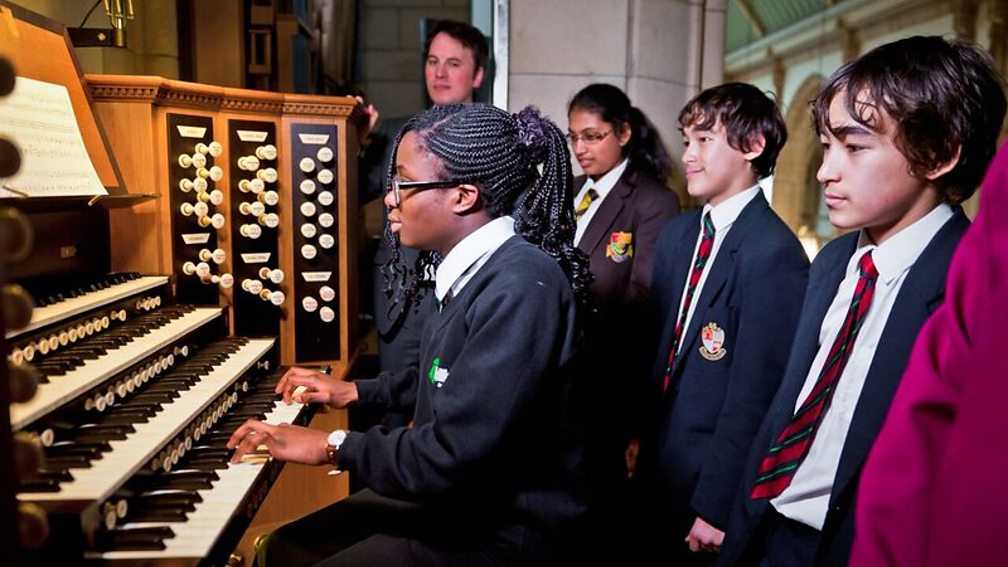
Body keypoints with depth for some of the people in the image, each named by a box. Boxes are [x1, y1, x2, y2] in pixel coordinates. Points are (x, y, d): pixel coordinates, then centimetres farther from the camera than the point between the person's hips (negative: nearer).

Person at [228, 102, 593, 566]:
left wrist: (334, 446, -16)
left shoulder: (522, 287, -28)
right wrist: (357, 391, 22)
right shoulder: (480, 267, 2)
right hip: (455, 498, 8)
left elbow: (451, 456, -29)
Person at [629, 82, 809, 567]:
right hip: (658, 467, 7)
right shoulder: (676, 234, 6)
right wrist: (639, 437, 7)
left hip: (713, 475, -7)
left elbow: (754, 395, -21)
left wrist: (716, 508, -17)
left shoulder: (773, 253, -20)